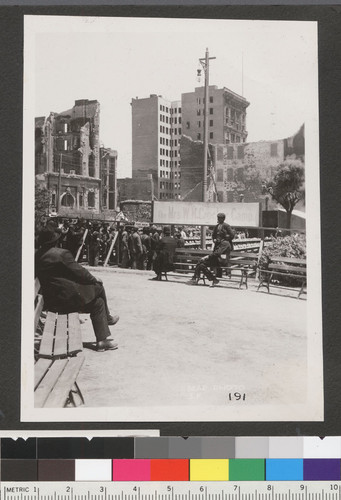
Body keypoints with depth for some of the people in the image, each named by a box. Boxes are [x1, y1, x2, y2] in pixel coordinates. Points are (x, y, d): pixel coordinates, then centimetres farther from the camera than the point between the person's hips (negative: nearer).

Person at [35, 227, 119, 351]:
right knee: (98, 287, 11)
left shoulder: (37, 256, 7)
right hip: (69, 298, -8)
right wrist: (94, 279, 5)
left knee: (98, 302, 17)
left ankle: (102, 341, 15)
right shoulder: (62, 254, -17)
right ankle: (107, 318, 30)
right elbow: (79, 272, -10)